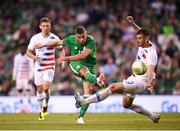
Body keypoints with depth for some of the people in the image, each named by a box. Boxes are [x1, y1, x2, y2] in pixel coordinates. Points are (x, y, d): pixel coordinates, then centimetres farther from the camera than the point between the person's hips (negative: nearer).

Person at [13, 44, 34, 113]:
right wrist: (14, 78, 11)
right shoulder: (17, 57, 10)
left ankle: (29, 107, -7)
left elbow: (31, 68, -8)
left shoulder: (29, 57, -5)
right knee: (20, 91, 0)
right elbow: (15, 68, 15)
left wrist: (30, 78, -16)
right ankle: (22, 107, 7)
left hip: (26, 77, -4)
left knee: (27, 91, -10)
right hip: (19, 77, 4)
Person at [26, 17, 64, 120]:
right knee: (39, 89, 7)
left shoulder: (54, 38, -5)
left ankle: (46, 105, 8)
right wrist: (34, 57, -17)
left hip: (49, 67, -2)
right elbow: (28, 51, 4)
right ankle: (41, 110, 25)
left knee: (46, 87, -20)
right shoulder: (35, 38, -3)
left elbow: (61, 49, 7)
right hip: (38, 67, 2)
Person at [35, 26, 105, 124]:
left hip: (89, 66, 0)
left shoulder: (91, 41, -18)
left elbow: (83, 56, -27)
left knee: (87, 94, -11)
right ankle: (98, 81, -69)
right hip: (76, 64, 1)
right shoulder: (71, 40, -7)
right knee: (85, 70, -38)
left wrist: (66, 58, -29)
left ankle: (80, 117, -2)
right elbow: (58, 43, 12)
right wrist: (43, 45, 22)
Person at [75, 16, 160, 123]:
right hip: (134, 78, 10)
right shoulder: (144, 44, 2)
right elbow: (140, 31, 21)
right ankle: (153, 116, 27)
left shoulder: (151, 53, -23)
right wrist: (132, 23, 5)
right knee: (126, 104, 18)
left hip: (140, 81, -10)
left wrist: (149, 83, -54)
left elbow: (151, 70, -37)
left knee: (113, 87, -21)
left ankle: (84, 102, -23)